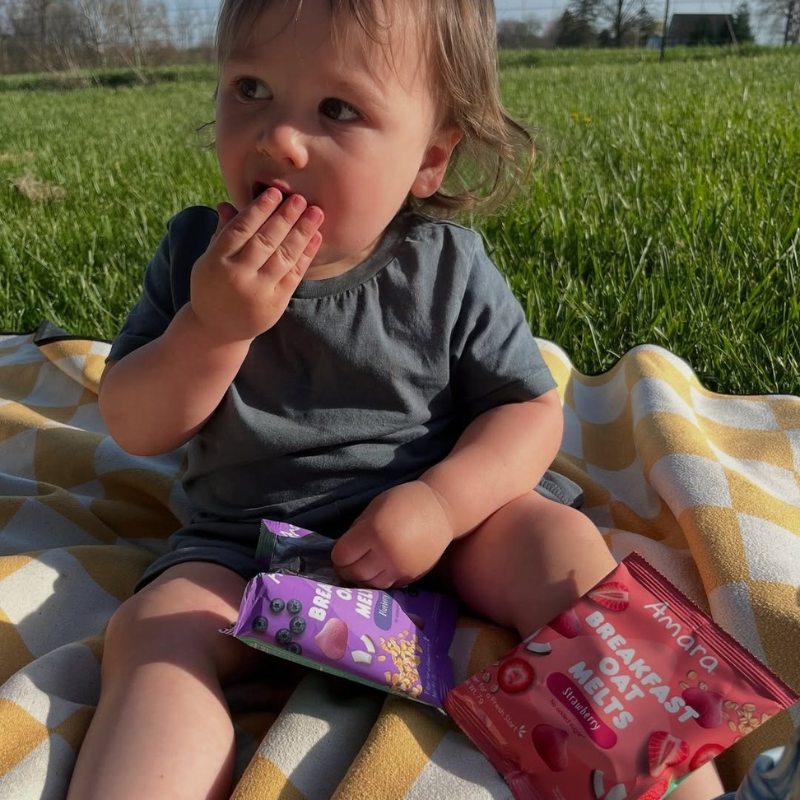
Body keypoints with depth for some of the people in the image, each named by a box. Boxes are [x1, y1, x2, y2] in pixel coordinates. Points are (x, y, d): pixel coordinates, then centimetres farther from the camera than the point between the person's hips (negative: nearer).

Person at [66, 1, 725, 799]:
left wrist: (440, 501, -22)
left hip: (442, 522, 0)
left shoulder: (448, 270, -8)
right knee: (153, 631, -23)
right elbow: (133, 429, -4)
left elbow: (530, 411, -3)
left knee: (560, 549, -23)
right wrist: (212, 328, -24)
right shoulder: (197, 254, -4)